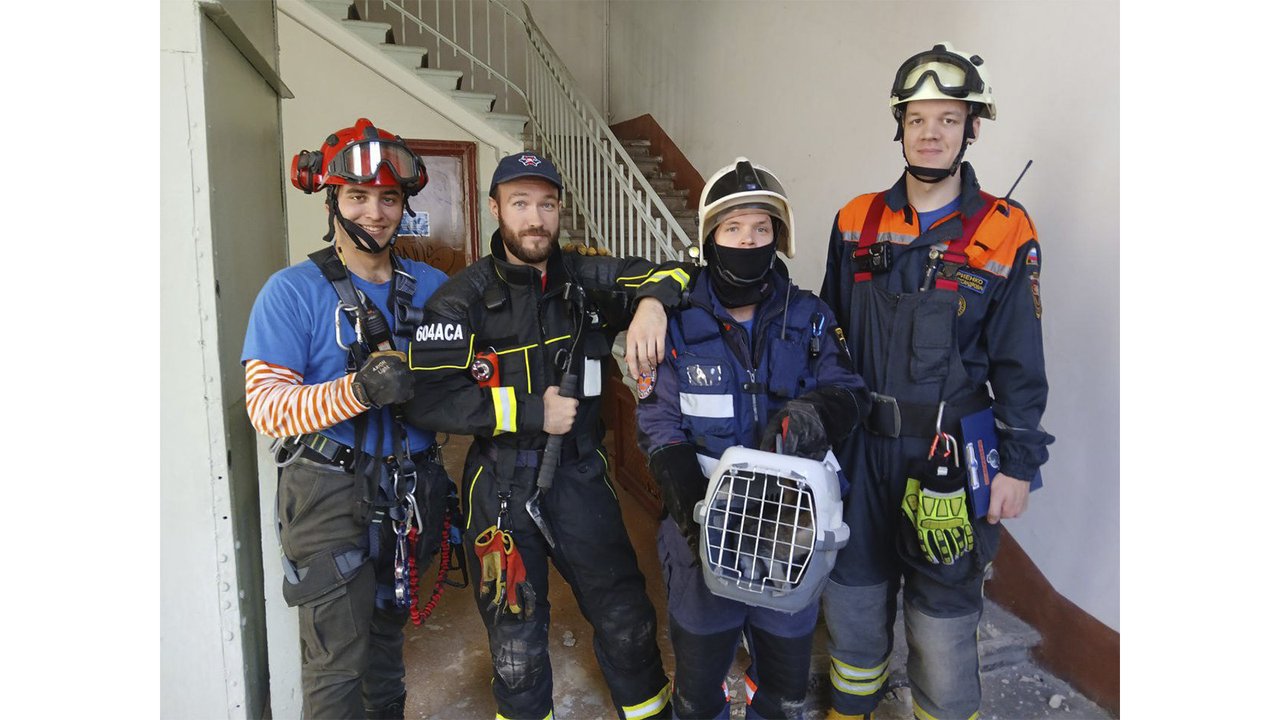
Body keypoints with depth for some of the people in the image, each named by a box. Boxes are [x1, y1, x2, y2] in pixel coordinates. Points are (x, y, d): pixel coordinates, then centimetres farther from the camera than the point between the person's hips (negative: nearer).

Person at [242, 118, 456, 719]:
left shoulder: (431, 286, 5)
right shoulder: (292, 291, -9)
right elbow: (265, 406, -17)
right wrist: (358, 389, -32)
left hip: (408, 493, 5)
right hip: (330, 494, -4)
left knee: (387, 635, 21)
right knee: (338, 662, -2)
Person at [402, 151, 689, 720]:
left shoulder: (585, 278, 0)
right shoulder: (464, 298, -7)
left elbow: (675, 275, 1)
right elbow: (426, 399, -14)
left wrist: (653, 301, -23)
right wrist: (531, 411, -18)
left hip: (580, 474, 2)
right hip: (502, 485, -2)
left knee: (627, 619, 12)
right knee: (517, 640, 12)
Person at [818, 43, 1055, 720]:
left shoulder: (1006, 234, -4)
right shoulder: (857, 221, 3)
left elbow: (1019, 363, -2)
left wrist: (1018, 463, -3)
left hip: (948, 454, -3)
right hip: (858, 443, 3)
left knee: (942, 614, 7)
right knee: (851, 594, 17)